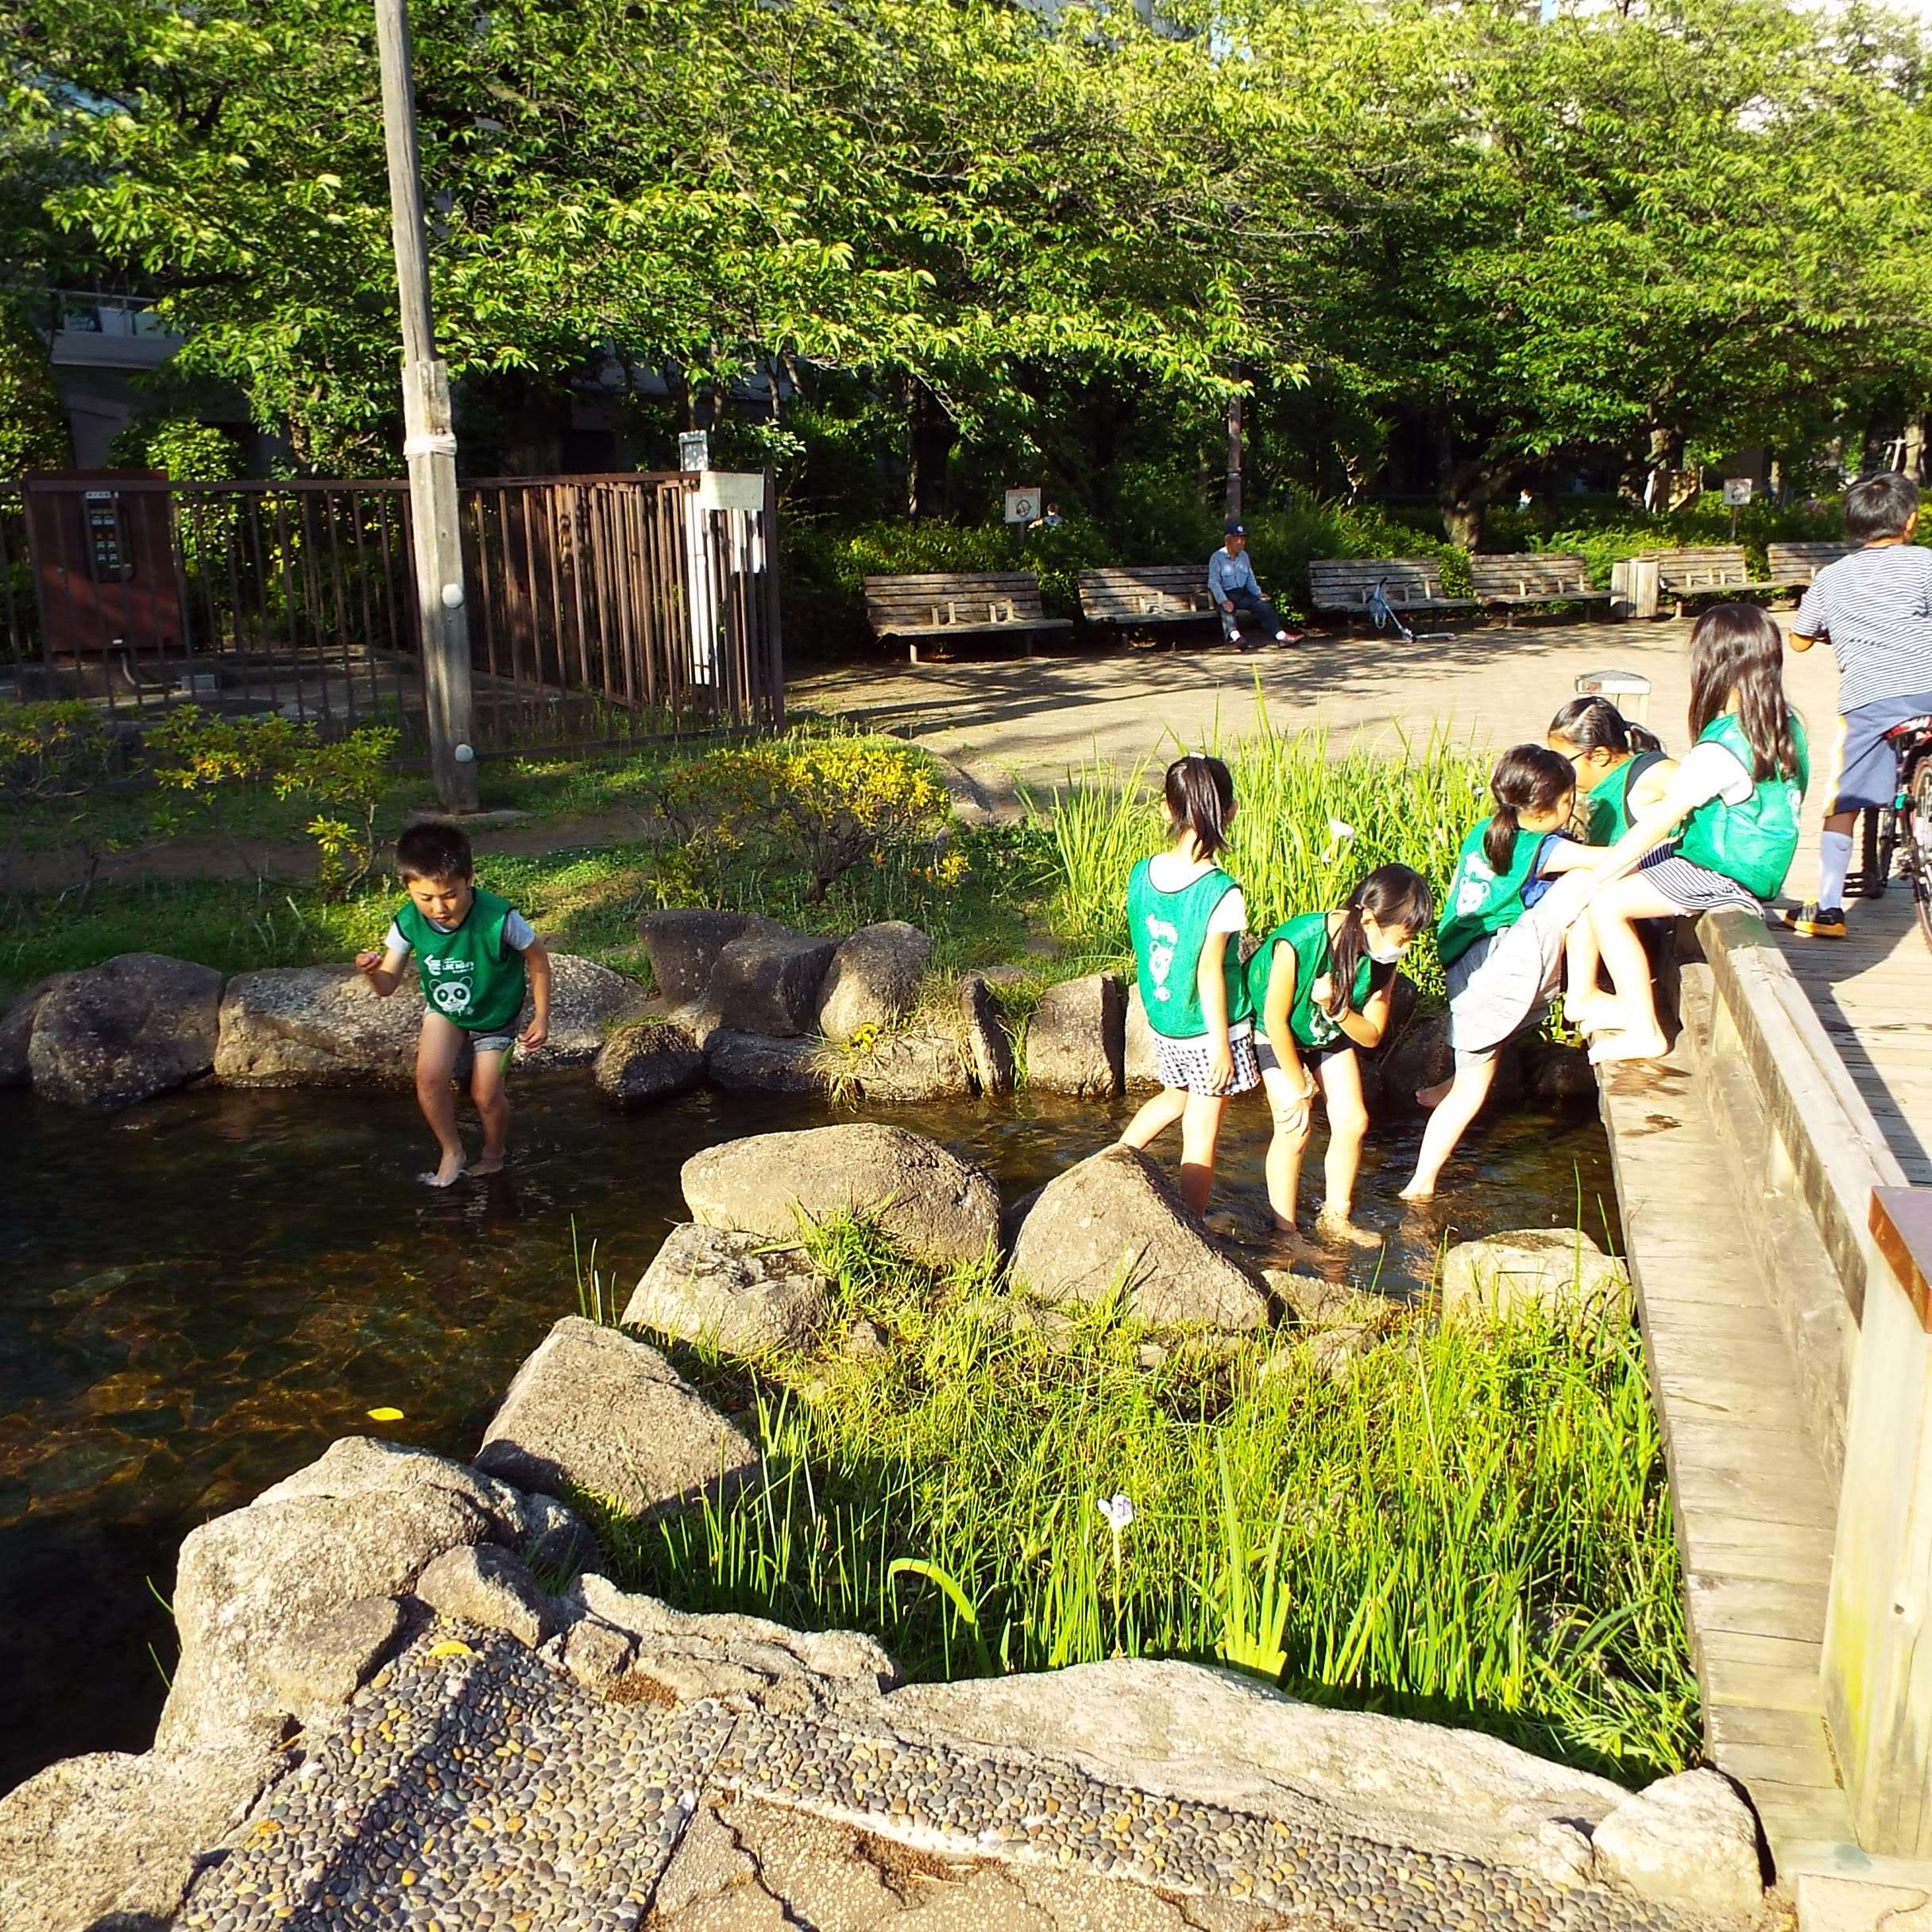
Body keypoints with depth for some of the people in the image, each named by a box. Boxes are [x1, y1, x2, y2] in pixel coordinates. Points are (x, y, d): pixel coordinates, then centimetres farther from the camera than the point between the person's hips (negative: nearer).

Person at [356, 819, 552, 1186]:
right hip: (443, 1010, 2)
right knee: (429, 1076, -19)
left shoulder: (499, 919, -35)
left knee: (486, 1095, 2)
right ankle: (451, 1150, 6)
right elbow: (388, 986, -16)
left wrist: (541, 1018, -11)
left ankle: (494, 1154, 35)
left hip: (494, 1016, -2)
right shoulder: (408, 922, -25)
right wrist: (372, 972, -40)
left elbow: (538, 960, -17)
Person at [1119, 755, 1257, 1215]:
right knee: (1201, 1136, 9)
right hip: (1207, 1029, -6)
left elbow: (1144, 947, 3)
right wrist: (1221, 1045, -11)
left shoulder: (1142, 874, -6)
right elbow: (1209, 971, -21)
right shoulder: (1221, 893, -24)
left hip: (1163, 1026, 6)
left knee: (1174, 1098, 33)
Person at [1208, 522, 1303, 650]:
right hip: (1224, 595, -6)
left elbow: (1250, 580, 19)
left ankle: (1281, 636, -27)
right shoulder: (1217, 558, -4)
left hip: (1242, 594, 6)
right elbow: (1214, 582, -13)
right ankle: (1235, 636, -64)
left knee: (1264, 605, -18)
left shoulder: (1244, 556, 17)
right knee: (1228, 609, -38)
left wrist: (1259, 594, 1)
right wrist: (1224, 601, -28)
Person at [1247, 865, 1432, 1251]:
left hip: (1333, 1031, 5)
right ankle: (1284, 1230, 0)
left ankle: (1335, 1218, 17)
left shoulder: (1383, 959, -21)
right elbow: (1276, 1020, -25)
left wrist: (1338, 1009, -35)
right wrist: (1299, 1089, -17)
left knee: (1353, 1122, -2)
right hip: (1276, 1033, -5)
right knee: (1295, 1128, -15)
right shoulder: (1299, 943, -38)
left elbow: (1371, 1035, -13)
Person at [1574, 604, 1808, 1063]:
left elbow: (1659, 822, -23)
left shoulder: (1722, 749, -26)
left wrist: (1593, 878, -14)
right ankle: (1631, 1003, 23)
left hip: (1724, 875, -10)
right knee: (1615, 875, 16)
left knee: (1605, 902, -12)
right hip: (1753, 864, 10)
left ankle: (1645, 1033, -5)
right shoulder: (1787, 724, 3)